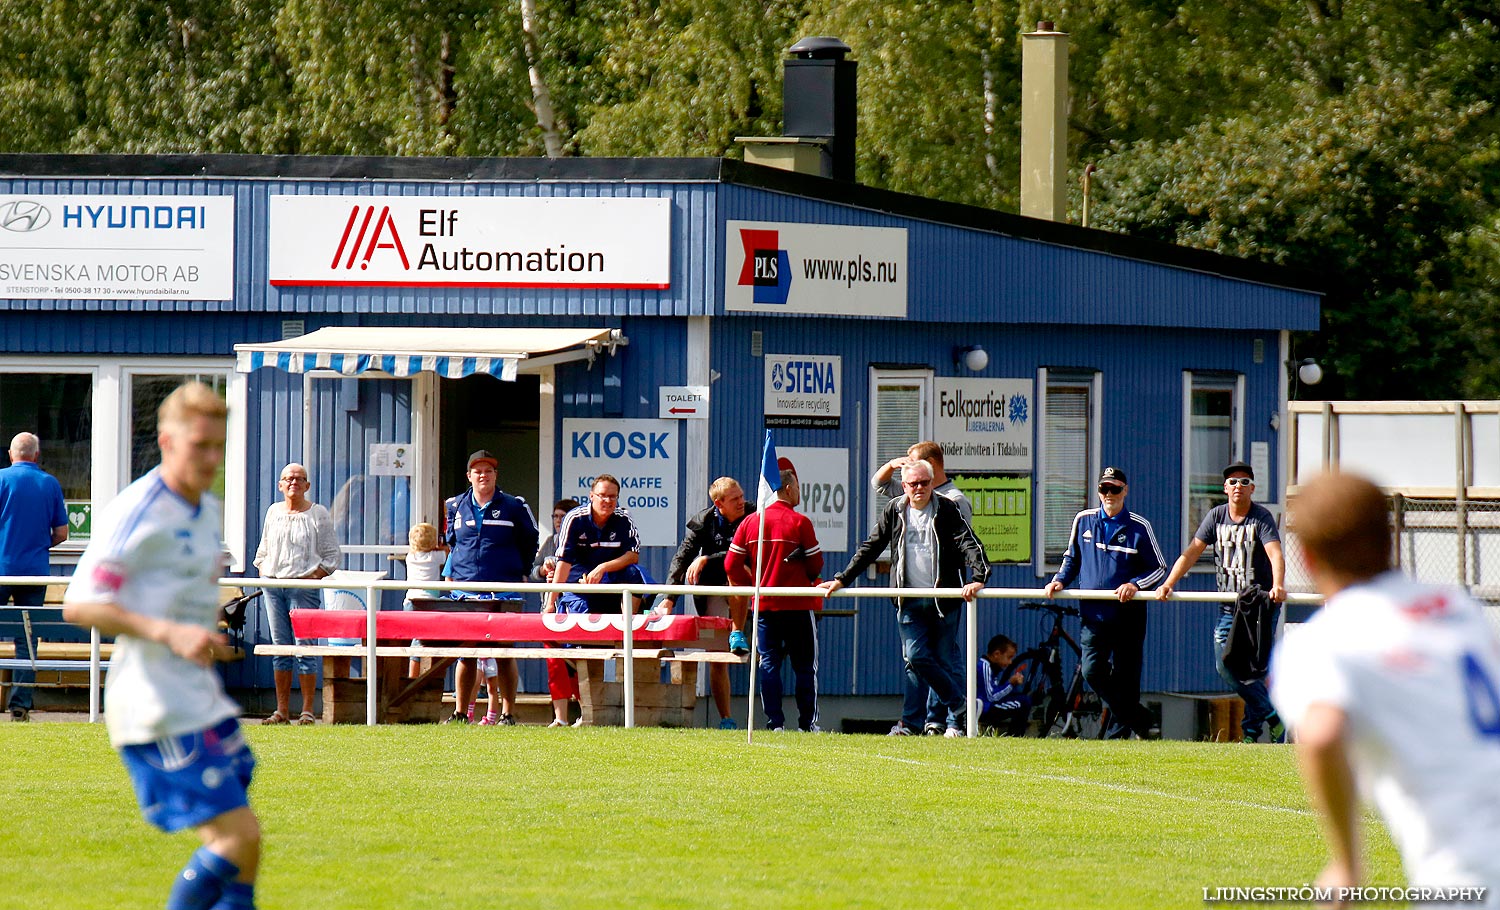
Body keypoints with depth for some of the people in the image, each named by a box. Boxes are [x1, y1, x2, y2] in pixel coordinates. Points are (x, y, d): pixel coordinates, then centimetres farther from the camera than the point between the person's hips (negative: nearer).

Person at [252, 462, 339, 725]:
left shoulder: (318, 514, 3)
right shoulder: (273, 512, 15)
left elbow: (331, 555, 3)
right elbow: (263, 550, 23)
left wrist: (313, 575, -9)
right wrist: (264, 571, 7)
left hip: (304, 585, -4)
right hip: (273, 585, 4)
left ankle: (307, 711, -6)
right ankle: (282, 711, 8)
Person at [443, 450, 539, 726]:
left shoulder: (513, 507, 3)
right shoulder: (456, 507, 11)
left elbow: (529, 542, 14)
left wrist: (521, 572, 12)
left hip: (504, 590, -2)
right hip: (466, 589, 2)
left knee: (503, 653, -3)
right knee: (465, 653, 2)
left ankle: (507, 714, 0)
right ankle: (460, 713, 7)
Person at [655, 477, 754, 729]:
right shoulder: (703, 522, -7)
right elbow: (681, 559, -8)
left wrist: (706, 560, -26)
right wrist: (669, 599, -17)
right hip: (712, 591, 1)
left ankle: (737, 634, -27)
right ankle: (725, 720, 0)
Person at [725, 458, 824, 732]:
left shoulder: (750, 522, 2)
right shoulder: (800, 523, -9)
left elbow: (731, 565, 1)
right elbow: (816, 566, -7)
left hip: (764, 604, 3)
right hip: (797, 604, -3)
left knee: (769, 664, 5)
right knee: (804, 666, 4)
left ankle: (775, 722, -1)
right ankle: (807, 723, 3)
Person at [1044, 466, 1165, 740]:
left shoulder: (1139, 527, -2)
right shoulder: (1083, 521, 7)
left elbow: (1159, 568, 1)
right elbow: (1072, 558, 20)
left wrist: (1135, 584, -15)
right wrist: (1060, 580, 1)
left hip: (1128, 614, -2)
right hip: (1094, 613, 2)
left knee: (1125, 676, 0)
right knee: (1092, 672, -8)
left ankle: (1117, 733, 12)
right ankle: (1138, 718, 8)